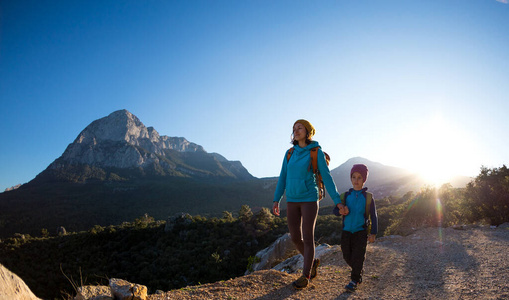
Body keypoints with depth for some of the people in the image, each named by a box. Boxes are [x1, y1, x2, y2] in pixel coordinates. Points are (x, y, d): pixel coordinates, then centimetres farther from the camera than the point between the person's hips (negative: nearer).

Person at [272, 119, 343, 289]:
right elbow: (283, 178, 9)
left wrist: (337, 201, -9)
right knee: (295, 238, 5)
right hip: (292, 200, 5)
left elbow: (326, 177, -5)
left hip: (309, 199, -5)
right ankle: (312, 262, 32)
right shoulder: (290, 153, 9)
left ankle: (305, 276, 9)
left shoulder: (317, 153, -4)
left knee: (308, 238, -4)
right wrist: (276, 200, 4)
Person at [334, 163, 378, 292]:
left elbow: (373, 216, -2)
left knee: (358, 256, -5)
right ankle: (357, 271, 35)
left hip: (361, 232, -3)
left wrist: (373, 233, -7)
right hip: (347, 231, 3)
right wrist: (341, 210, -25)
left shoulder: (368, 197, -4)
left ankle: (355, 280, 10)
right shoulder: (346, 195, 3)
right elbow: (336, 211, -1)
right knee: (347, 256, 8)